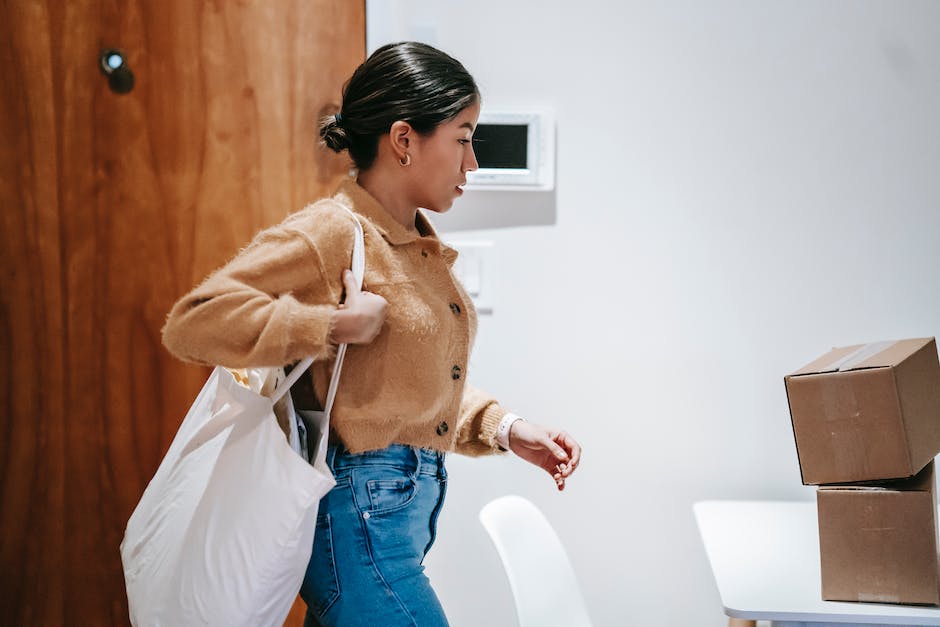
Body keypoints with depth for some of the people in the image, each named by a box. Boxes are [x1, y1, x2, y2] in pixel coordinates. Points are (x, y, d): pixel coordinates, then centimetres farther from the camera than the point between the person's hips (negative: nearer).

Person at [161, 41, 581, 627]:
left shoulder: (423, 245, 14)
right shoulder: (328, 234, -14)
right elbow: (193, 322, -23)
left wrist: (504, 427, 7)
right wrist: (337, 324, -24)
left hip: (407, 511, 9)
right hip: (358, 514, -9)